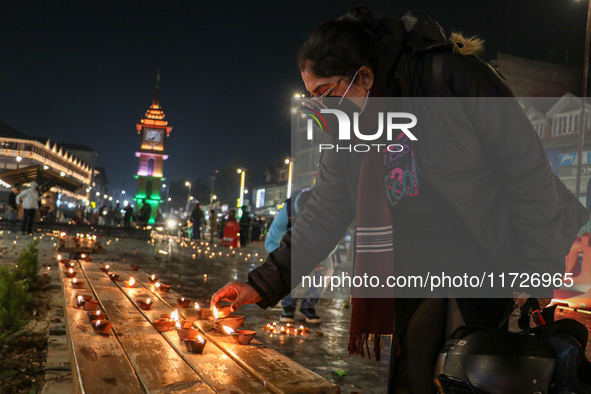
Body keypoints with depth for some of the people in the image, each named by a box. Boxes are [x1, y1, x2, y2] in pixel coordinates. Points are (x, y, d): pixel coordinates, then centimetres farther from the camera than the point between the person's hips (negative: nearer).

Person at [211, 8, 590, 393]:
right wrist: (264, 283, -7)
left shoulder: (452, 77, -19)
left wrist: (538, 267, -13)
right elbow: (324, 215, 0)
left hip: (493, 254, -5)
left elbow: (527, 169, -16)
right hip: (417, 268, 5)